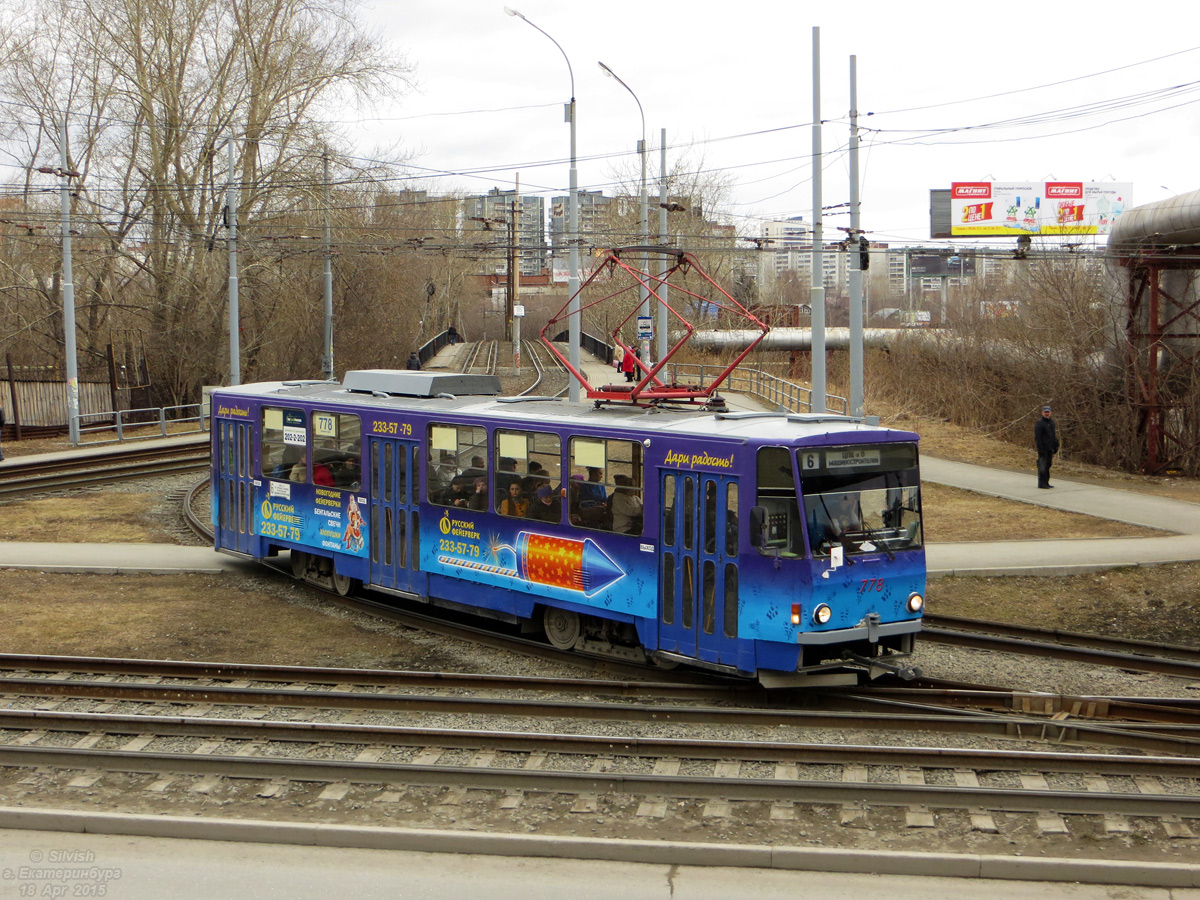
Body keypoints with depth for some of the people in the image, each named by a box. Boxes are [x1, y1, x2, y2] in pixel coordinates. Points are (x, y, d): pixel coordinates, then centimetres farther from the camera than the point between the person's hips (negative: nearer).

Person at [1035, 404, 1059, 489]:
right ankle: (1041, 483, -4)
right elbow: (1037, 437, -15)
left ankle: (1046, 482, 19)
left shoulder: (1051, 422, 15)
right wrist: (1040, 449, -20)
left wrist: (1055, 447, 16)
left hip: (1050, 449, 8)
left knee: (1048, 466, 12)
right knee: (1042, 467, -7)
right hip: (1043, 449, -8)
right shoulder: (1039, 423, -10)